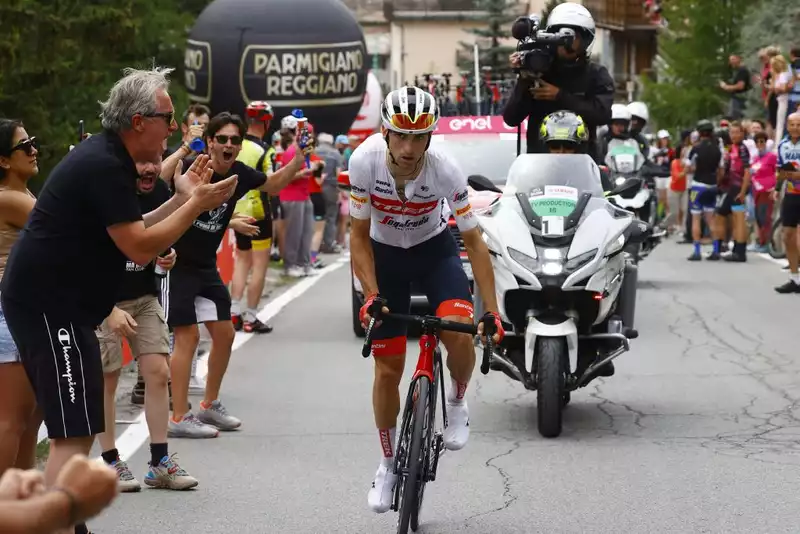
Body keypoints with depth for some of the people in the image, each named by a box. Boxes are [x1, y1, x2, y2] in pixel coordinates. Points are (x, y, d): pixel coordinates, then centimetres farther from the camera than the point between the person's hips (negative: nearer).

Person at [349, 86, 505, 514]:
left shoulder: (446, 170, -29)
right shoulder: (364, 161, -28)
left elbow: (473, 241, -20)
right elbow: (359, 235, -16)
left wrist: (492, 311, -24)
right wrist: (370, 295, -25)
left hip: (434, 249, -1)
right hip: (384, 254, 1)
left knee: (460, 331, -30)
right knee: (388, 368, 2)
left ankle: (457, 403, 2)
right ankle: (388, 463, 23)